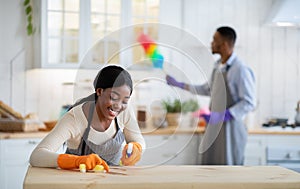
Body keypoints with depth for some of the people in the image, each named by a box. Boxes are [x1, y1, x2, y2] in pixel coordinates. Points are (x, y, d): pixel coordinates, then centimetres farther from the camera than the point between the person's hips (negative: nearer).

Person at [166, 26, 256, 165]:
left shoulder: (240, 70, -17)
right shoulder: (218, 65, 9)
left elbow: (249, 103, -18)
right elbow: (208, 90, 23)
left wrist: (223, 116, -24)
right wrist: (179, 84, 24)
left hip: (230, 126, -8)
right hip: (214, 125, 8)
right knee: (209, 163, 11)